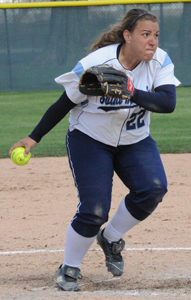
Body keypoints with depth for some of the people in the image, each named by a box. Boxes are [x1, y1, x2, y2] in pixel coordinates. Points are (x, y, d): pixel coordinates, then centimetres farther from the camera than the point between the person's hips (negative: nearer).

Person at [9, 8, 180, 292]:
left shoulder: (160, 61, -15)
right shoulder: (94, 65, -24)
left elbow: (168, 103, -30)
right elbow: (64, 104, -12)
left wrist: (130, 92, -44)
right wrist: (33, 138, -9)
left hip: (135, 141, 4)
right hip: (90, 140, -4)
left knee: (153, 188, -21)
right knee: (94, 211, -15)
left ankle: (111, 237, 5)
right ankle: (68, 268, 10)